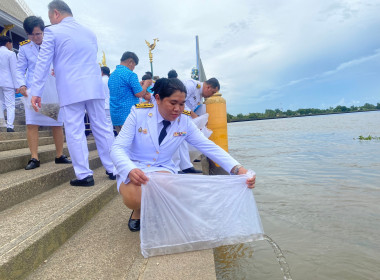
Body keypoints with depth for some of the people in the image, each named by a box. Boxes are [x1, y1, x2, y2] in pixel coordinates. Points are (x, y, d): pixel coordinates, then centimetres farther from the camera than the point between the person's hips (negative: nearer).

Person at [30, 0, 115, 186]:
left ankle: (84, 175, 0)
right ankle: (113, 169, 13)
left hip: (70, 89, -5)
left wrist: (36, 92, 1)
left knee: (75, 133, -1)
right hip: (94, 87, 5)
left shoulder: (53, 31, 3)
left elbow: (43, 63, -1)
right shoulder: (89, 33, 19)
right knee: (102, 129, 7)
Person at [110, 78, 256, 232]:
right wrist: (130, 170, -40)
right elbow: (118, 147, -17)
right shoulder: (138, 113, -14)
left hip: (163, 168, 2)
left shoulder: (185, 122, -6)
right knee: (133, 197, -33)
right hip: (134, 168, -1)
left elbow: (209, 147, -10)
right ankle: (138, 212, 8)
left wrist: (237, 168, -25)